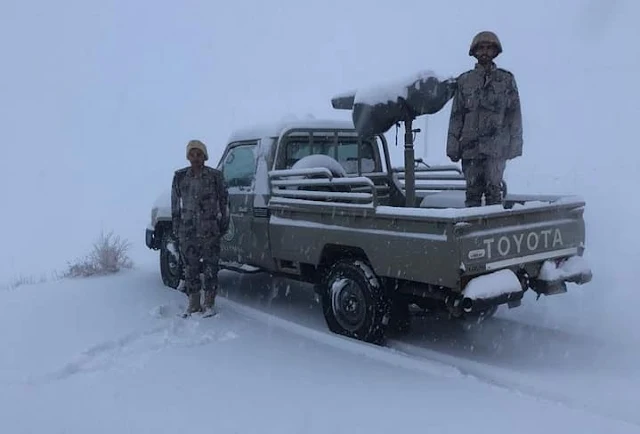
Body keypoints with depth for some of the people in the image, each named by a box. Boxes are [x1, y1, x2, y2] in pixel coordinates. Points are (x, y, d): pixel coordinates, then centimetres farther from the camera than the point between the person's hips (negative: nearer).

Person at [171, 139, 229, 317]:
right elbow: (175, 204, 8)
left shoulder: (215, 176, -2)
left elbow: (224, 200, 3)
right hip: (187, 231, 2)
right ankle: (193, 304, 21)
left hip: (210, 231, -2)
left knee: (210, 267, 2)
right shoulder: (180, 176, 4)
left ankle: (209, 304, 15)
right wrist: (176, 228, 6)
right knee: (190, 268, 8)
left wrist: (224, 224, 1)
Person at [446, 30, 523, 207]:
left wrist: (515, 143, 0)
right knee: (473, 189, 4)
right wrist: (453, 146, 5)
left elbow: (514, 114, 8)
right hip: (470, 145, 2)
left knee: (493, 187, -8)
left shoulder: (506, 79, 8)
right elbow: (456, 115, 11)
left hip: (497, 146, -2)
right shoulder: (464, 80, 11)